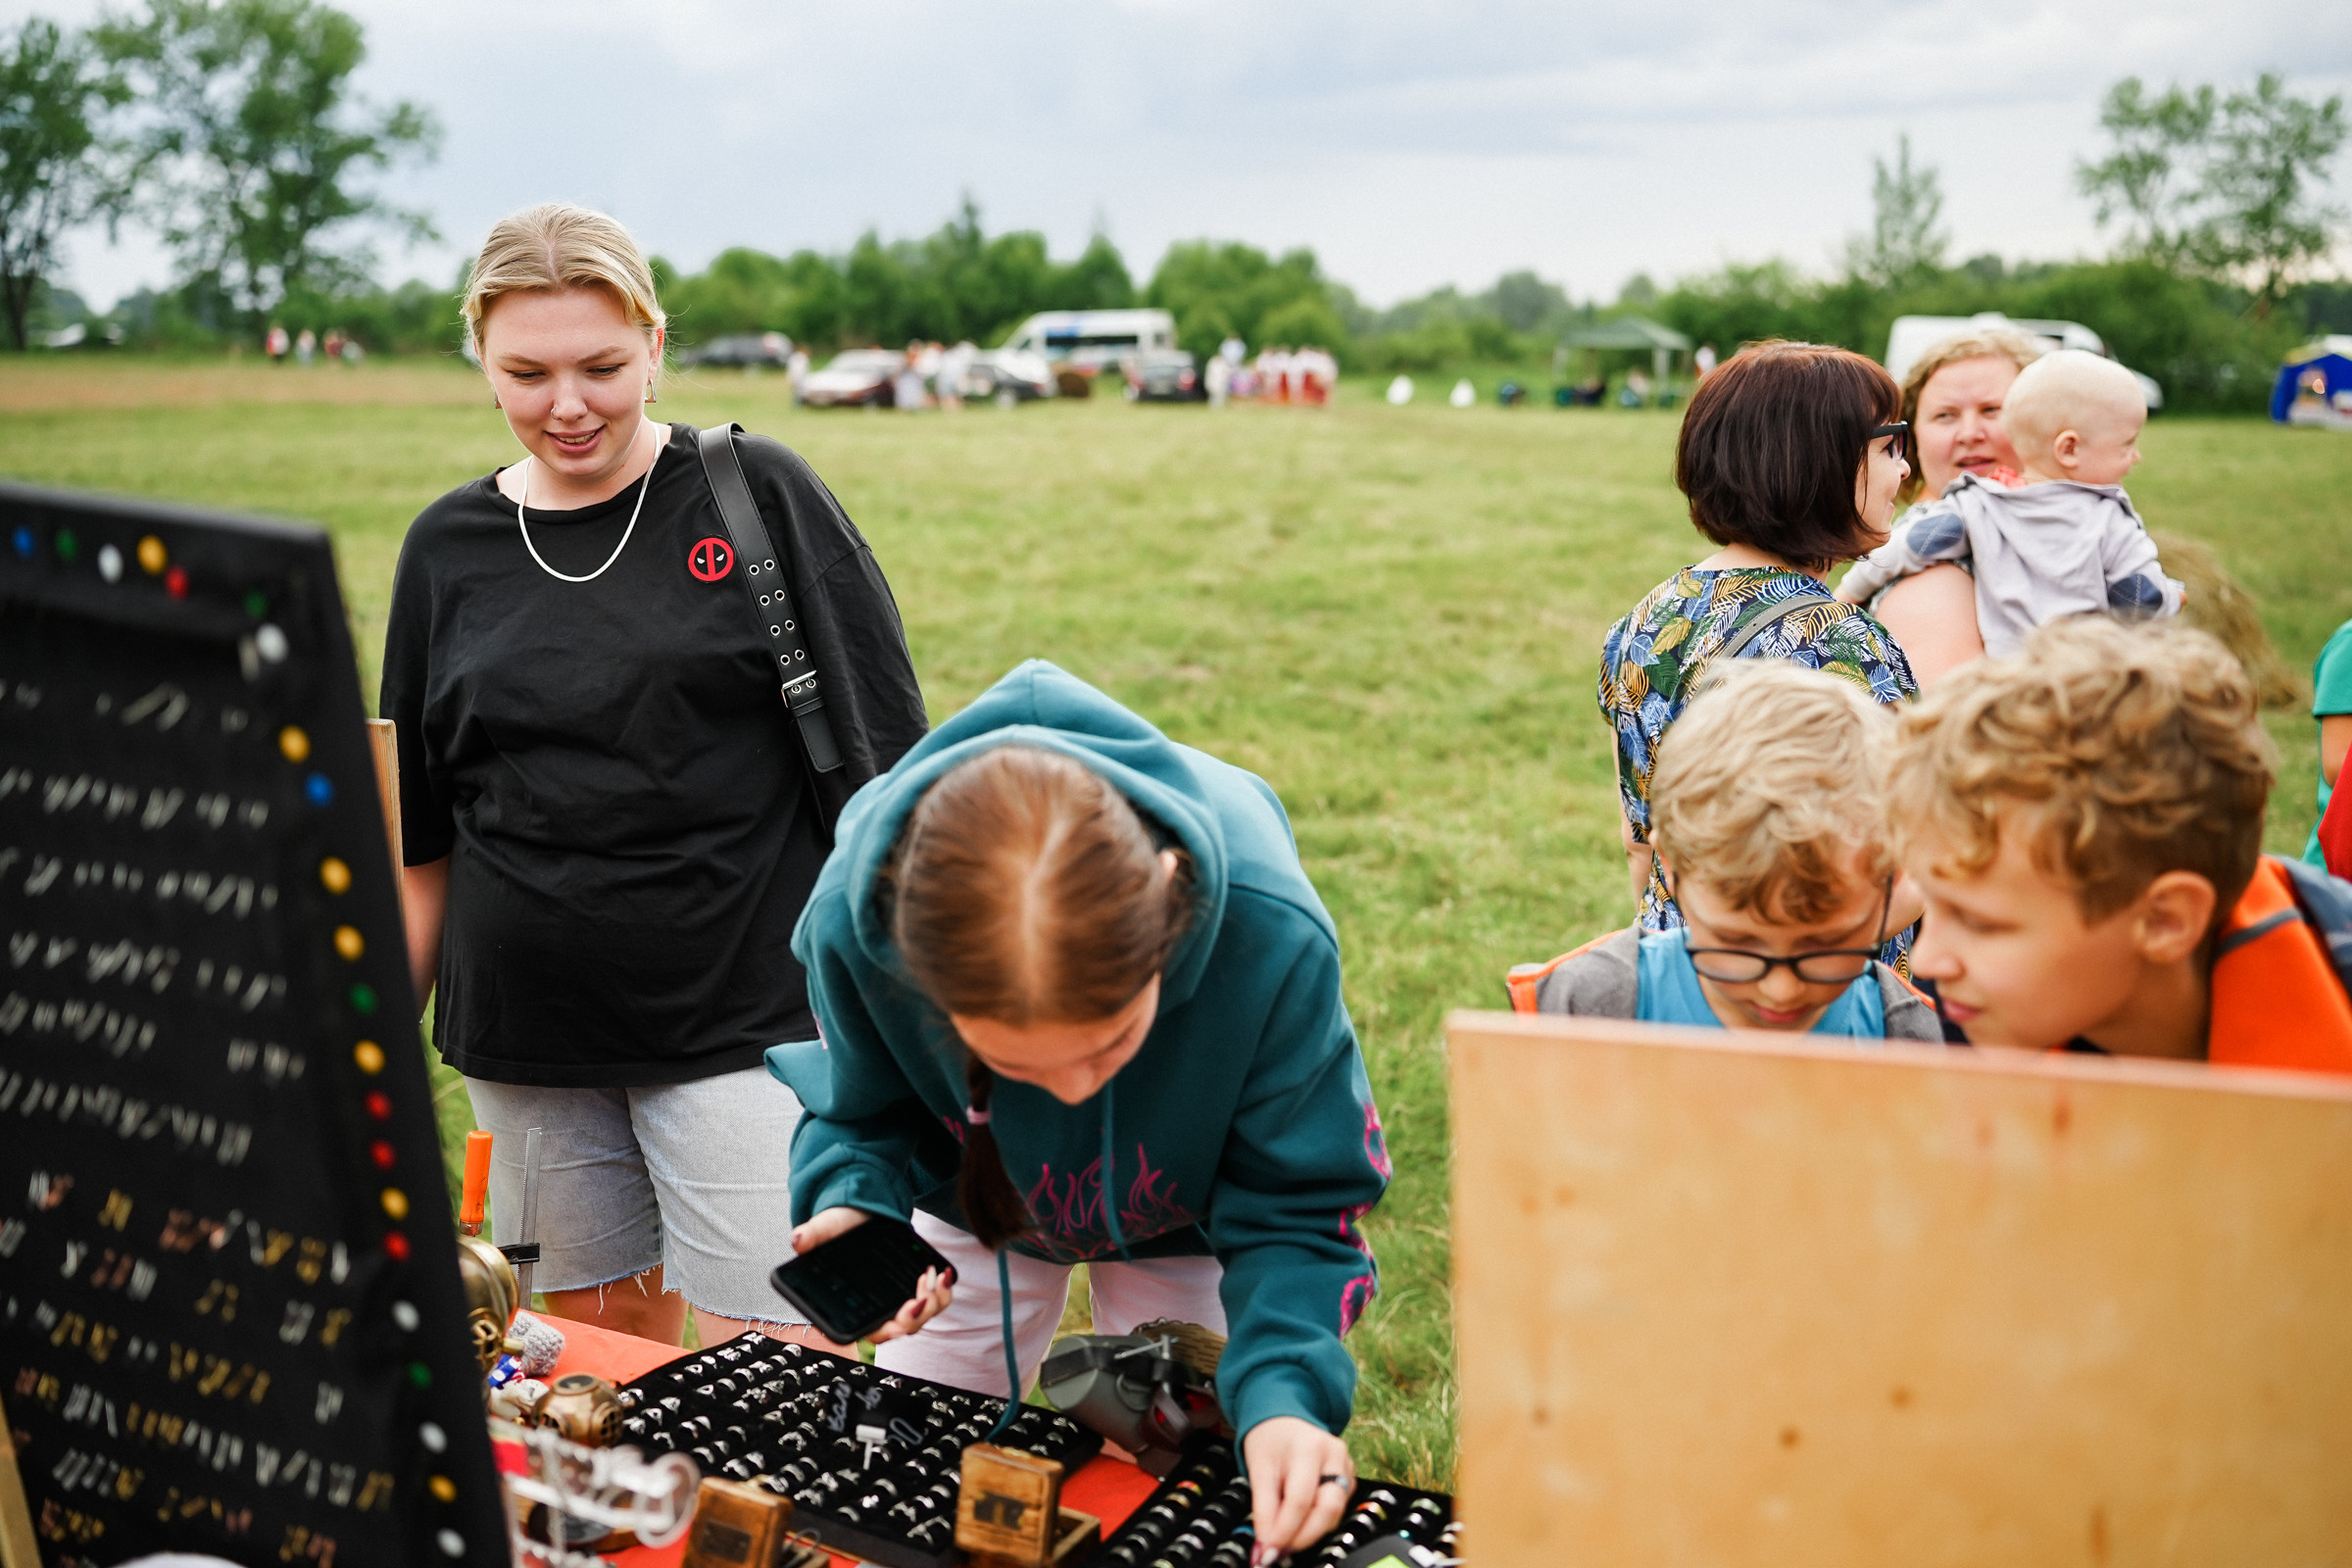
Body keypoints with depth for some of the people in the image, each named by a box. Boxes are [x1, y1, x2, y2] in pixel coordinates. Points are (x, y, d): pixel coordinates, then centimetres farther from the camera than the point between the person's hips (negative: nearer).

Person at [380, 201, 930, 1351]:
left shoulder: (757, 495, -4)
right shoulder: (447, 548, 7)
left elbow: (886, 764, -3)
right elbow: (424, 840, 13)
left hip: (744, 1024, -3)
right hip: (526, 1041, 4)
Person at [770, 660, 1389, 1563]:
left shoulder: (1269, 935, -43)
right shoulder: (854, 922, -39)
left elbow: (1294, 1210, -28)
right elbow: (867, 1113, -15)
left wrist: (1284, 1394, -45)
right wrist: (854, 1202, -37)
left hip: (1186, 1213, -1)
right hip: (972, 1198, 2)